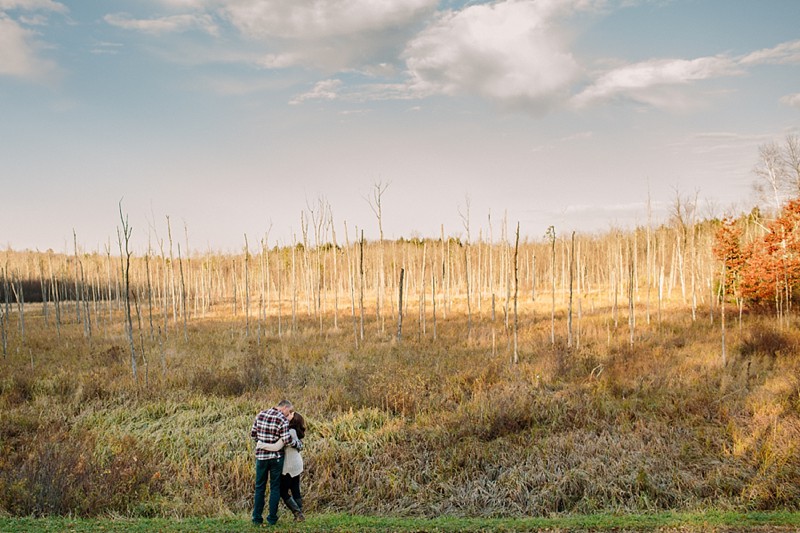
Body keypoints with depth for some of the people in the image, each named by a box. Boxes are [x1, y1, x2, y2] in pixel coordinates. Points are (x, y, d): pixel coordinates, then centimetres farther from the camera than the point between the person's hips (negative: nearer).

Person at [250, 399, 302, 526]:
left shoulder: (261, 415, 3)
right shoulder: (282, 419, -13)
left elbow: (253, 434, 9)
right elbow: (287, 440, -18)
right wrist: (299, 444, -1)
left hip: (261, 455, 4)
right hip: (276, 457, -4)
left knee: (260, 487, 12)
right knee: (275, 487, 9)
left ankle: (257, 518, 12)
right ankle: (272, 518, 11)